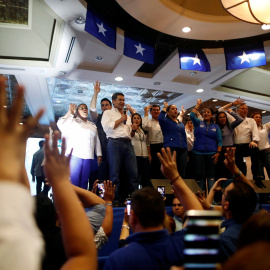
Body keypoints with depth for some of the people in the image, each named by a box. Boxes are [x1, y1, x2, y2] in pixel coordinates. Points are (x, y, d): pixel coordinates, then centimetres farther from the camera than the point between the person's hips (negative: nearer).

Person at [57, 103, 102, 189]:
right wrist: (70, 112, -5)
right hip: (75, 155, -4)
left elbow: (97, 141, 20)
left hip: (88, 156, 4)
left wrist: (99, 154, 12)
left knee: (84, 181, 2)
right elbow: (61, 125, -9)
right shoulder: (73, 121, 11)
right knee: (74, 180, -9)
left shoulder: (92, 125, 23)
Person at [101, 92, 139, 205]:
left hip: (128, 144, 5)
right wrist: (120, 120, -1)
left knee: (133, 172, -3)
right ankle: (116, 199, 2)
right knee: (115, 173, -5)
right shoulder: (108, 113, 13)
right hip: (115, 143, -5)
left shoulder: (127, 116, 29)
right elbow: (107, 127, -4)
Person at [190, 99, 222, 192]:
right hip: (198, 153, 0)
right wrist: (198, 104, 2)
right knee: (199, 175, 1)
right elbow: (192, 115, -7)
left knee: (211, 175, 0)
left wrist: (218, 152, -6)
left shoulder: (216, 126, 12)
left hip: (211, 154, 1)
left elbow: (219, 141, 6)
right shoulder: (198, 123, 11)